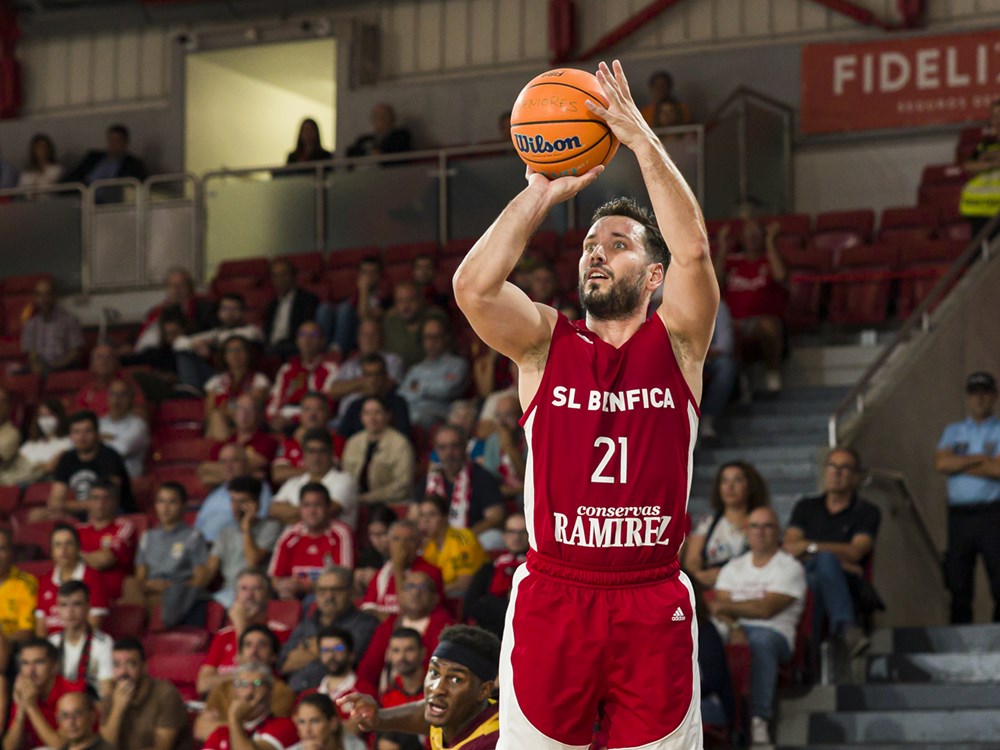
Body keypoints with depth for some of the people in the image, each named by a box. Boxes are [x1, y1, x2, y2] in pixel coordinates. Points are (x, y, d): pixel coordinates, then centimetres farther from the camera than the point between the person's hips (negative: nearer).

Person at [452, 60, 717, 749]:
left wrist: (642, 140, -13)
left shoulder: (676, 342, 6)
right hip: (552, 596, 1)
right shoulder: (545, 343, 7)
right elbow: (472, 286, -11)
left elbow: (694, 251, -12)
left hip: (654, 604, 0)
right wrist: (543, 194, -7)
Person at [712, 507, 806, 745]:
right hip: (732, 630, 3)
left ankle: (759, 718, -45)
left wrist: (726, 607, -6)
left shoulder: (789, 568, 8)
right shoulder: (733, 568, 25)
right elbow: (720, 605, 9)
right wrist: (733, 627, -13)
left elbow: (766, 609, -7)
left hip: (774, 632, -3)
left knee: (761, 641, -42)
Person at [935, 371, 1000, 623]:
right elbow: (941, 463, 0)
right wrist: (979, 459, -4)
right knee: (959, 585, 2)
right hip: (959, 515, 3)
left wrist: (959, 465, -1)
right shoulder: (953, 431, 18)